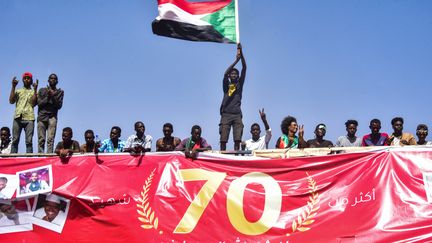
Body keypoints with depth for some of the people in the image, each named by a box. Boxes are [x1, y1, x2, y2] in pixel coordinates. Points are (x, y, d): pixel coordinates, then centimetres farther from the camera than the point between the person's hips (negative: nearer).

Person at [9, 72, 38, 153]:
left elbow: (33, 103, 0)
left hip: (29, 119, -1)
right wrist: (13, 87, 2)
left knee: (29, 141, -7)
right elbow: (11, 101, 5)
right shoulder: (18, 91, 20)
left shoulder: (34, 92, 17)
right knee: (15, 140, -5)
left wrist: (35, 89, -2)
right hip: (18, 118, 1)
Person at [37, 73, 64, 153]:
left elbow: (59, 105, 2)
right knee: (41, 139, -7)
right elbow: (39, 103, 4)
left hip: (52, 117, -1)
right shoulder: (42, 90, 14)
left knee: (50, 139, -14)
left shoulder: (60, 92, 12)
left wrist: (53, 96, -9)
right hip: (42, 117, 1)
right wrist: (47, 97, -7)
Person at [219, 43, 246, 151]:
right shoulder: (226, 84, 13)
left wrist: (241, 53, -2)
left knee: (237, 139, -10)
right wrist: (236, 60, -12)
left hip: (237, 115, 1)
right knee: (223, 139, -7)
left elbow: (244, 68, 8)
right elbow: (225, 74, -5)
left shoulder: (240, 83, 16)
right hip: (226, 114, -1)